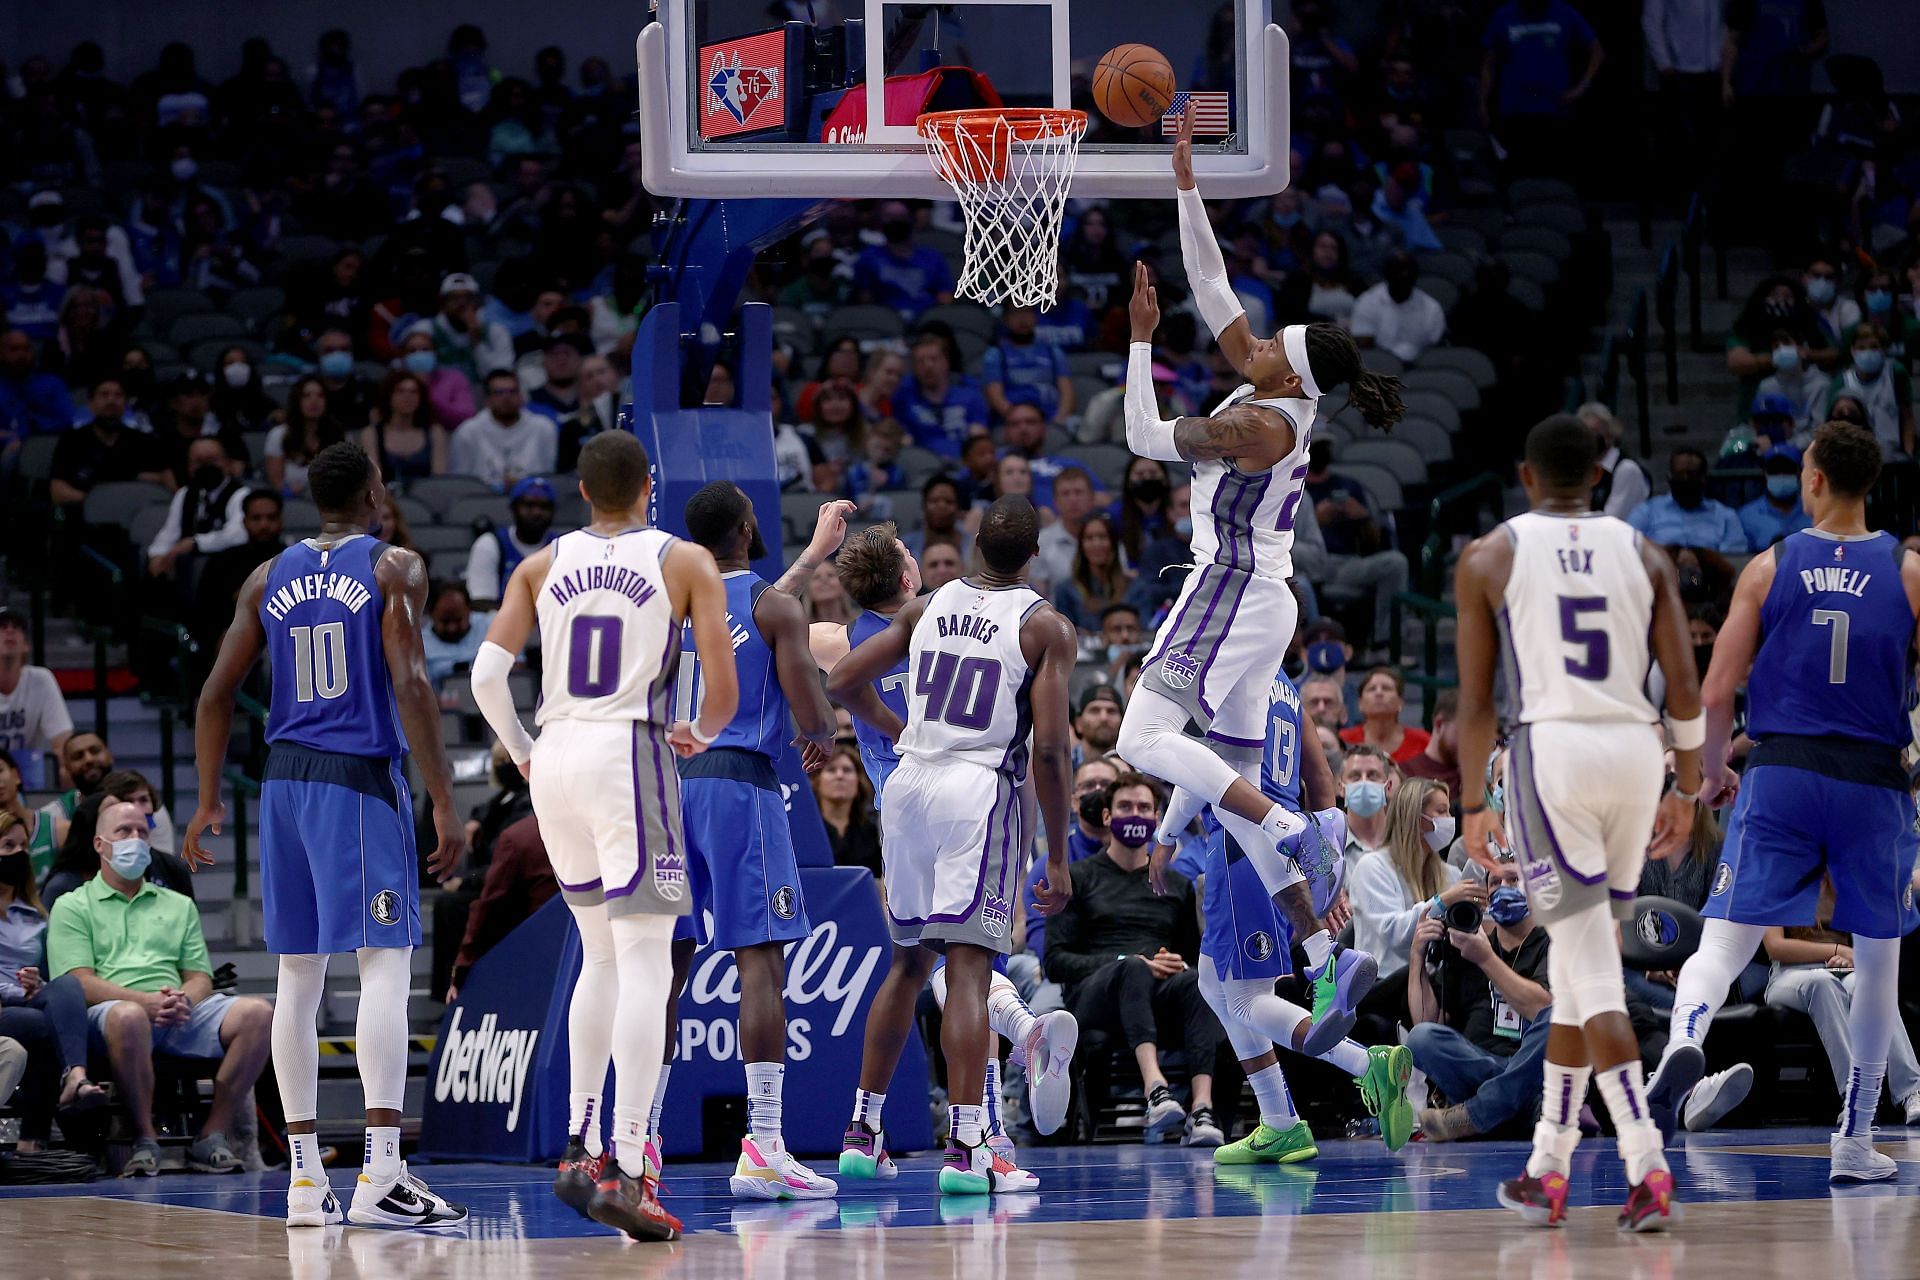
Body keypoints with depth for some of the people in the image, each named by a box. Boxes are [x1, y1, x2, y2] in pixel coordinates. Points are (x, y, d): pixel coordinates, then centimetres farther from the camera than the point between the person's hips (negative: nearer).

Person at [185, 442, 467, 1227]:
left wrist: (209, 801, 19)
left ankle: (306, 1178, 10)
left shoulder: (270, 578, 12)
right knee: (386, 966, -9)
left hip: (285, 781, 6)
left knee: (298, 975, 10)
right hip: (361, 780, -6)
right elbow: (409, 685, -14)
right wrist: (444, 805, -14)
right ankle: (381, 1177, -20)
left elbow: (217, 694, 11)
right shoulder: (392, 568, -3)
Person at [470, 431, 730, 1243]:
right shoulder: (686, 563, 2)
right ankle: (625, 1172, -18)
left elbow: (487, 672, 0)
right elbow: (723, 685, -5)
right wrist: (702, 734, 16)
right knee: (646, 964, -7)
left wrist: (519, 750, 15)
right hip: (630, 753, -5)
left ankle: (578, 1148, 19)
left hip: (556, 758, 5)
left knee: (603, 954, 21)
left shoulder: (543, 564, 10)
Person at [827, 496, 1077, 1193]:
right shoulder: (1047, 627, -3)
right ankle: (965, 1150, -17)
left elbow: (842, 681, 11)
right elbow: (1048, 748, -9)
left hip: (910, 782, 5)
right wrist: (1058, 857, -4)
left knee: (910, 960, 19)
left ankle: (863, 1133, 23)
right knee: (969, 967, -9)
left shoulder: (926, 607, 10)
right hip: (980, 790, -5)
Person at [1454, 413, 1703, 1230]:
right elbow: (1685, 686, 4)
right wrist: (1686, 789, 13)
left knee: (1592, 973, -7)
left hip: (1551, 748, -3)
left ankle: (1647, 1170, -21)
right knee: (1578, 965, 17)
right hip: (1635, 750, 4)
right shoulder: (1643, 555, 10)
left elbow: (1475, 698, 3)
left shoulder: (1490, 558, 4)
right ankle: (1547, 1171, 23)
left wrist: (1473, 806, 10)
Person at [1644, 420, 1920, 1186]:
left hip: (1780, 776, 0)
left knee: (1725, 941, -4)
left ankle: (1686, 1038, -37)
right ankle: (1855, 1143, 20)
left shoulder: (1770, 568, 1)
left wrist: (1713, 773, 14)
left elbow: (1716, 694, -1)